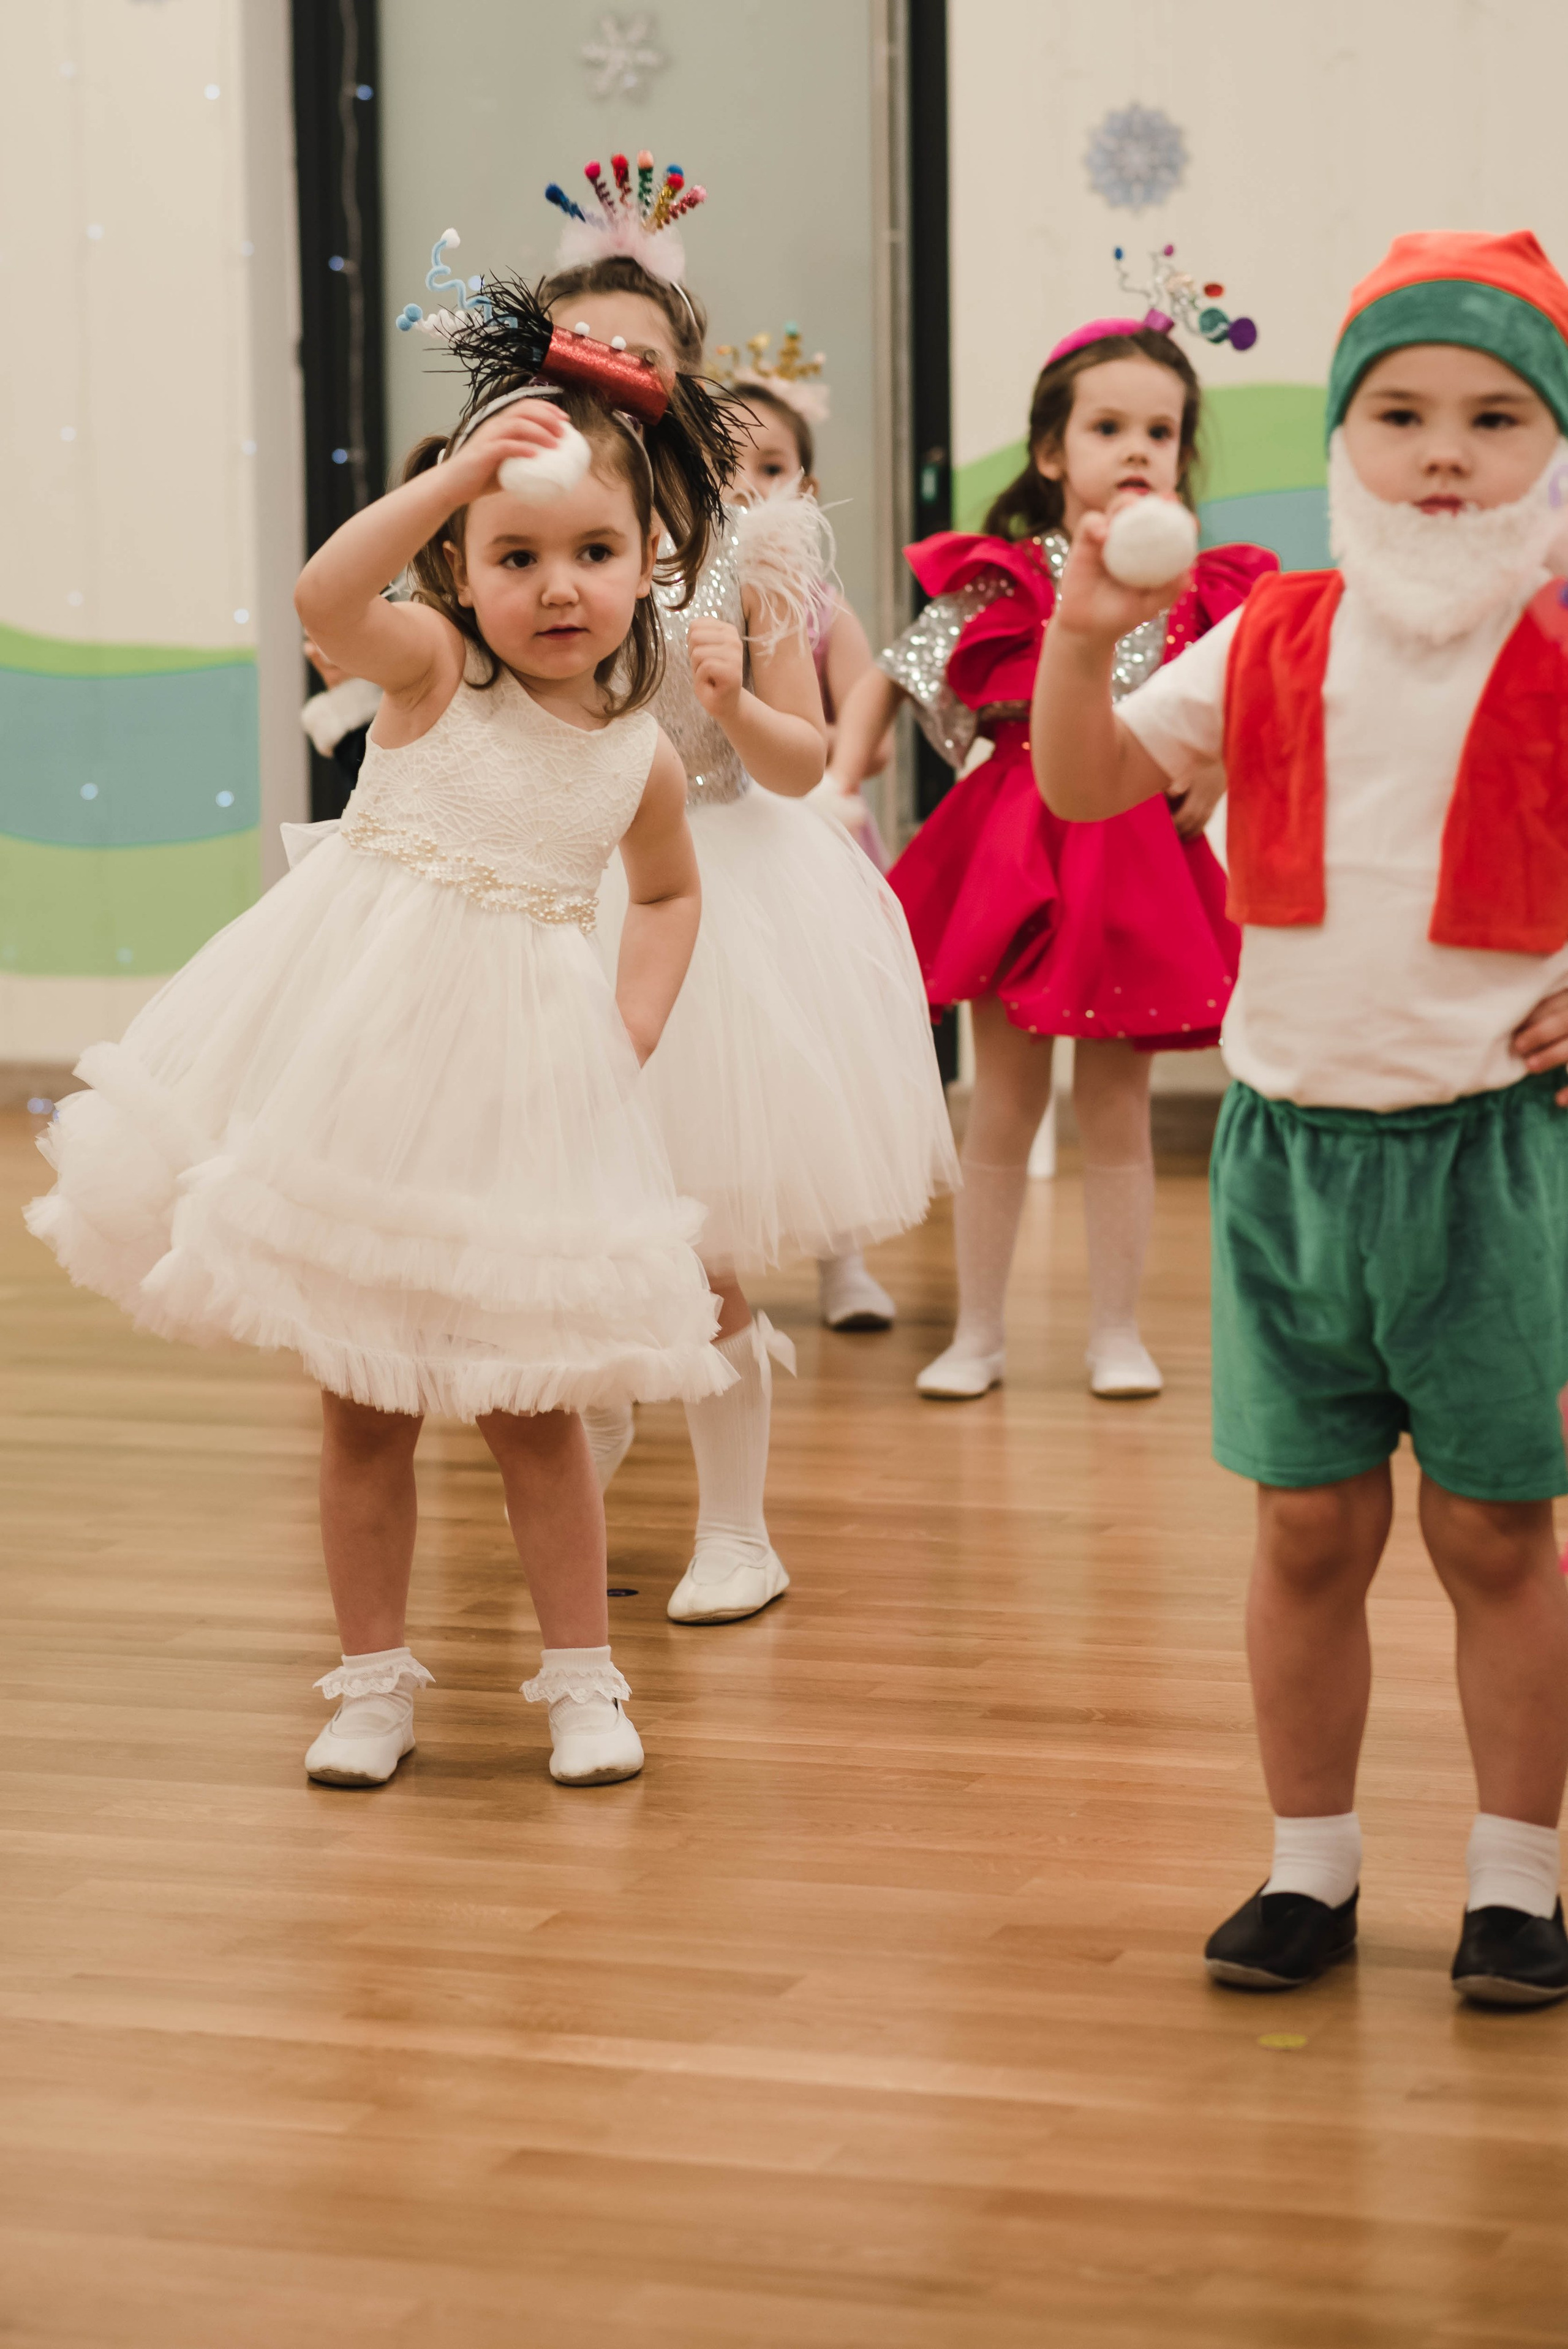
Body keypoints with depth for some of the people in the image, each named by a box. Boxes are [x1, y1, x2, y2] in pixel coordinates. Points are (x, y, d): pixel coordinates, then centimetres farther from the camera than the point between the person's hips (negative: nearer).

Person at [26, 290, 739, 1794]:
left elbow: (669, 892, 21)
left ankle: (583, 1679, 21)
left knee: (530, 1411, 6)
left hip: (515, 1075, 1)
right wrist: (456, 473, -36)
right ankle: (374, 1682, 20)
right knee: (360, 1408, 7)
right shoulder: (429, 669, -7)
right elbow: (323, 598, -29)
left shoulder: (642, 755, 2)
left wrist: (635, 1029, 6)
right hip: (361, 1050, -1)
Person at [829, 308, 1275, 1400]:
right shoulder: (999, 583, -2)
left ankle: (1117, 1331, 18)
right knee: (1004, 1106, 5)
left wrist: (1212, 785, -6)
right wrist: (836, 788, -5)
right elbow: (883, 679, 5)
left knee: (1117, 1109, 7)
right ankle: (980, 1331, 16)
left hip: (1138, 858, 1)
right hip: (1009, 855, -1)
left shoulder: (1199, 593, 2)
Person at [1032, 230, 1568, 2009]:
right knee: (1308, 1529, 10)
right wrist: (1085, 636, -14)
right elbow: (1083, 782, 2)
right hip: (1292, 1132, 3)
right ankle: (1310, 1866, 23)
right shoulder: (1273, 644, 3)